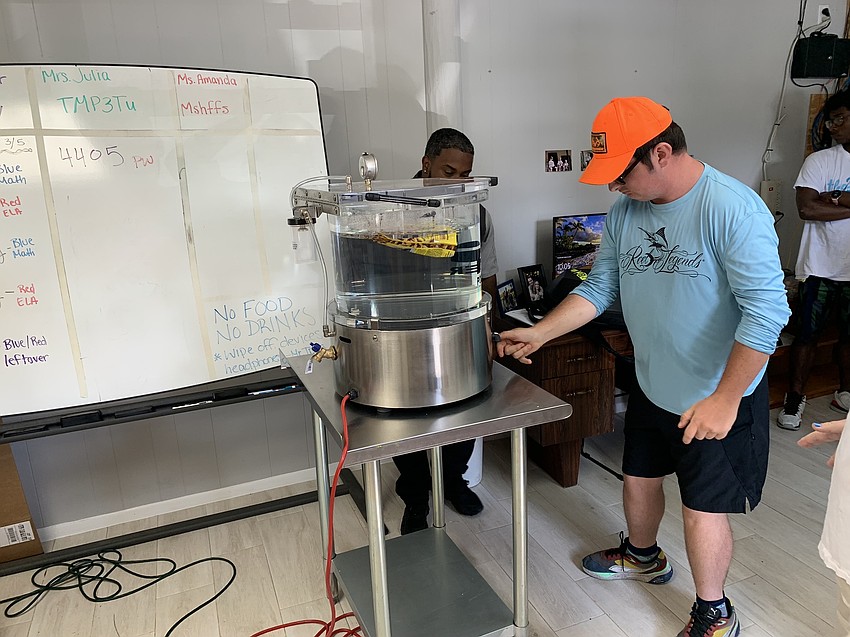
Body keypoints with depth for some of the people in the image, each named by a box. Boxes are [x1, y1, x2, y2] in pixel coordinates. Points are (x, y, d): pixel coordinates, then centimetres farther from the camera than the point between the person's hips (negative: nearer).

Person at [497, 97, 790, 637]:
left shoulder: (733, 208, -24)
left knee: (704, 507, 7)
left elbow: (767, 309, -25)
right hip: (651, 387, 7)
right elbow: (600, 287, 3)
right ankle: (643, 556, 53)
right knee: (639, 477, 22)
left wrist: (725, 399, -24)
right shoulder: (626, 210, -2)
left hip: (719, 397, -6)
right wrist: (539, 334, -6)